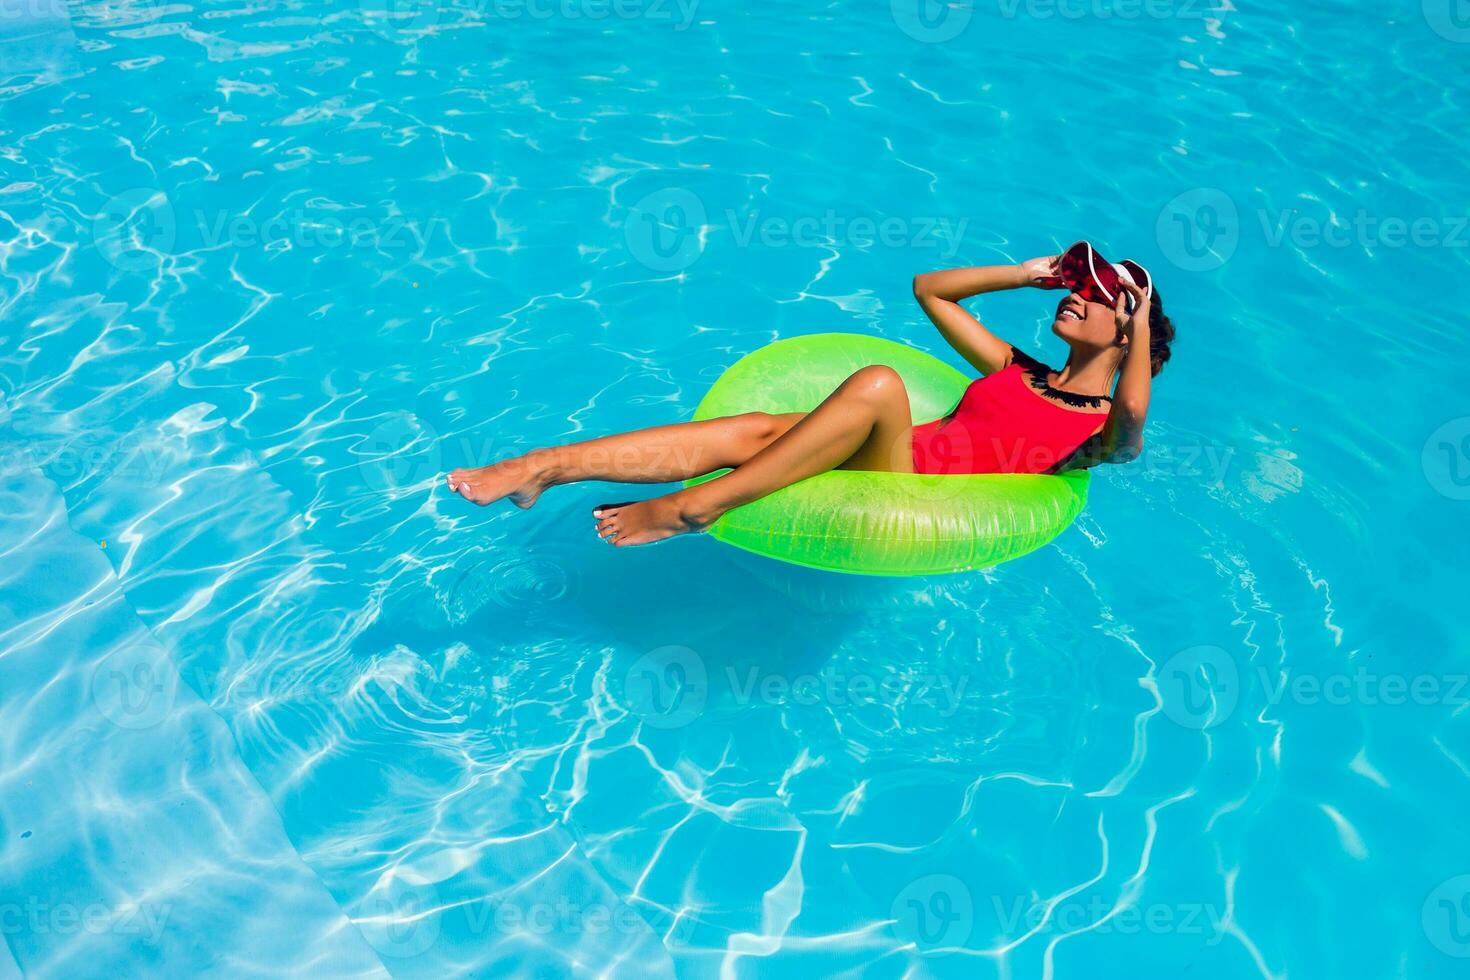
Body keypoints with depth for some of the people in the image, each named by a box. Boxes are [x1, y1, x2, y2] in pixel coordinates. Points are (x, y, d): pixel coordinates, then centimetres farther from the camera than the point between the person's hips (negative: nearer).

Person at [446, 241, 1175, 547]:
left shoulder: (1103, 430, 10)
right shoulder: (1014, 370, 25)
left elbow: (1134, 410, -17)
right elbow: (928, 288, 29)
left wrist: (1145, 318, -1)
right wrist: (1031, 273, 26)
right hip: (899, 456, 6)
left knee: (879, 382, -33)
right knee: (755, 429, -21)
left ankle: (692, 509, -33)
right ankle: (546, 467, -26)